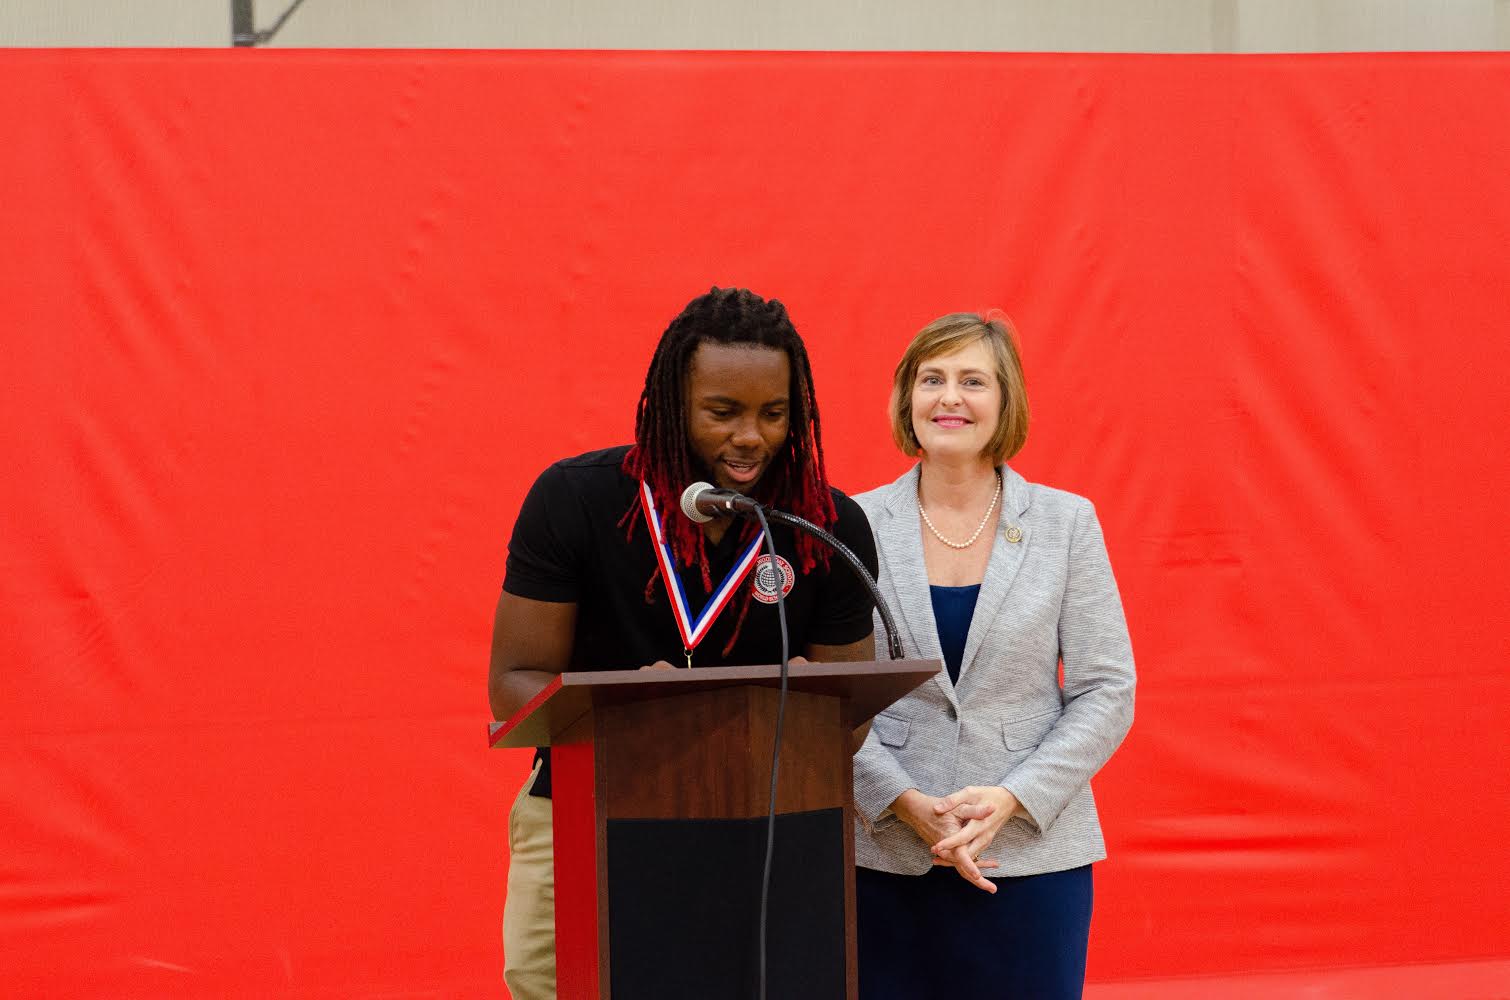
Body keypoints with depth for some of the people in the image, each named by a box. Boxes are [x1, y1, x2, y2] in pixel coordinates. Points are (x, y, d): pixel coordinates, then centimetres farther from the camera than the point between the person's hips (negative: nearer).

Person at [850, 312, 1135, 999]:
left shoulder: (1066, 522, 4)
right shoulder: (858, 525, 3)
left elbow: (1106, 691, 1)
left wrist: (1013, 798, -11)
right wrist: (907, 803, -11)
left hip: (1034, 851, 0)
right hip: (888, 859, 0)